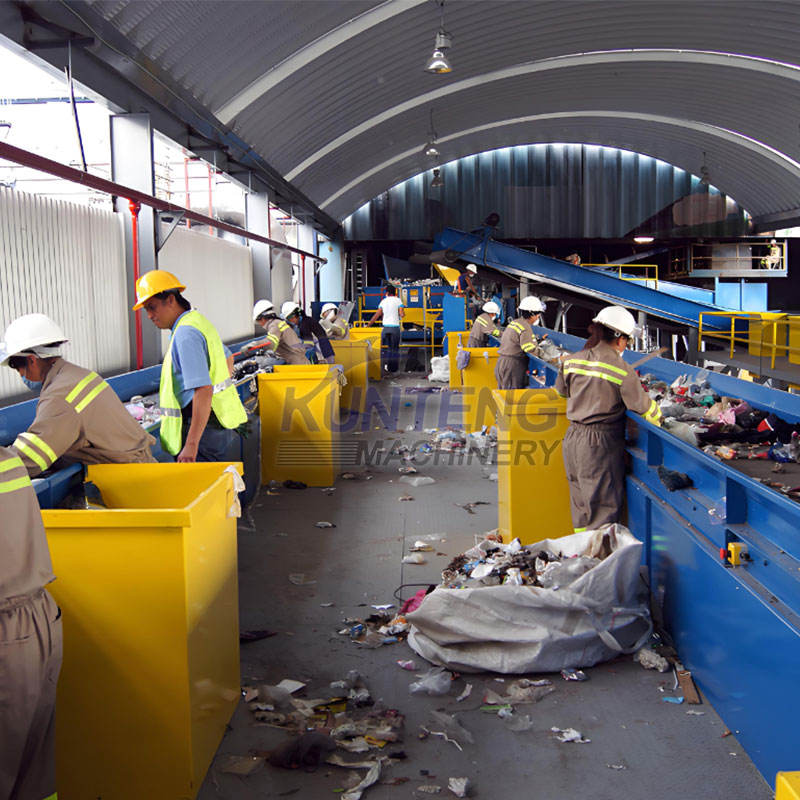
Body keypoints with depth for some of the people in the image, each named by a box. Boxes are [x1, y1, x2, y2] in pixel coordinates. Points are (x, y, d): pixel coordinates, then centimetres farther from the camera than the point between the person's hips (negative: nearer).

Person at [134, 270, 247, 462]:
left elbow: (203, 391, -26)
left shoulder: (185, 334, -17)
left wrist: (191, 444, -28)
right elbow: (227, 360, 31)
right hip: (220, 422, 10)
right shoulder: (198, 320, 15)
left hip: (205, 426, -10)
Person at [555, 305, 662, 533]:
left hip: (572, 439, 6)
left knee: (580, 501, 18)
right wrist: (658, 418, 13)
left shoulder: (572, 361, 3)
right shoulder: (622, 370, -12)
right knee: (604, 507, 5)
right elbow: (642, 405, -6)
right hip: (600, 445, -6)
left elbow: (561, 390, 20)